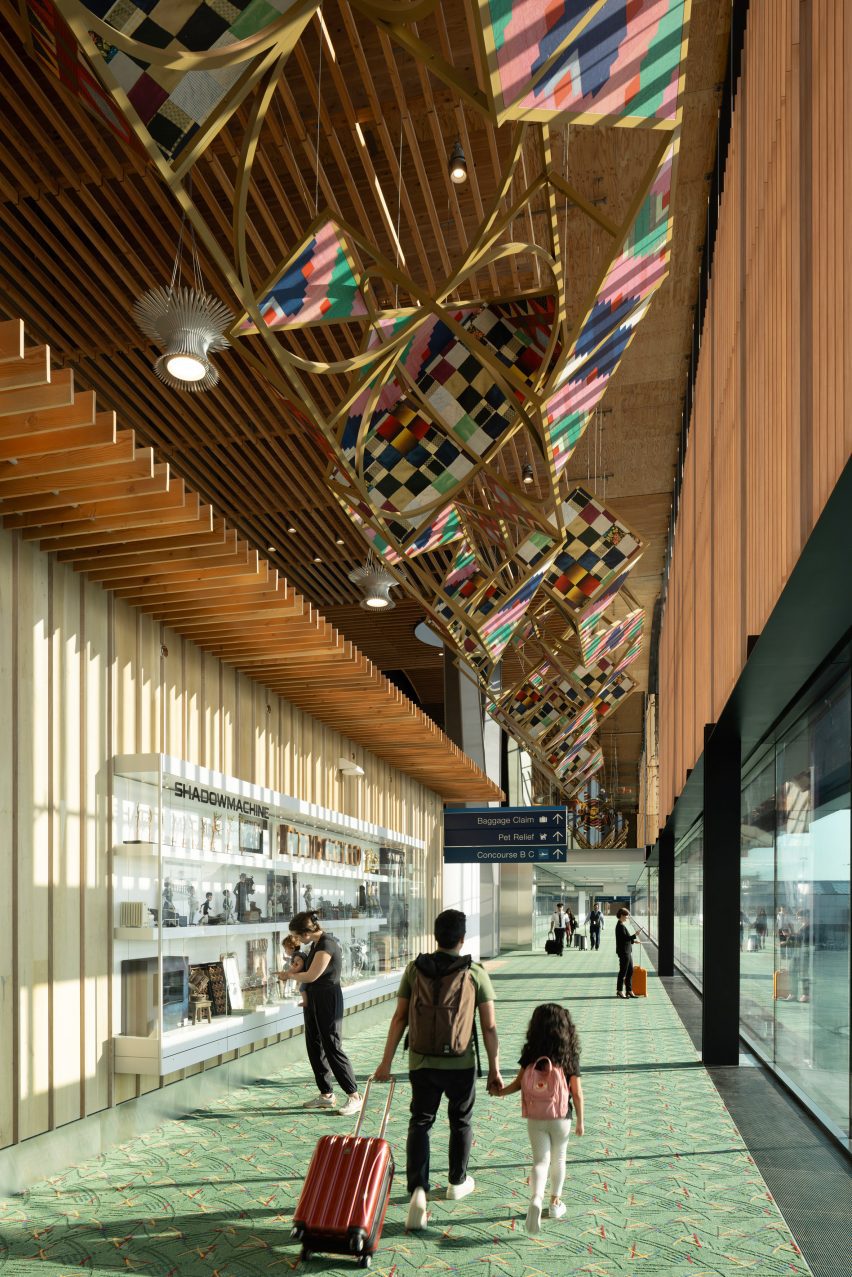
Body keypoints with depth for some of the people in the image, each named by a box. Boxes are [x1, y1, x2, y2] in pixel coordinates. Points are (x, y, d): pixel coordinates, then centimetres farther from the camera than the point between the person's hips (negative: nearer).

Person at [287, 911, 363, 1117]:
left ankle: (354, 1096, -1)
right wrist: (296, 970, 2)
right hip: (313, 1000, 10)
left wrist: (292, 975, -5)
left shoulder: (327, 945, -20)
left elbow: (311, 976, -22)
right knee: (314, 1047, 12)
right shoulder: (315, 945, 11)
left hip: (328, 1001, -10)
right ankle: (326, 1095, 22)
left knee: (332, 1047, -8)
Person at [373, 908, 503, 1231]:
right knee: (461, 1122, 21)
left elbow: (399, 1018, -2)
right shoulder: (475, 973, -7)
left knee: (420, 1123, 9)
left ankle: (418, 1189, -10)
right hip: (461, 1064, -1)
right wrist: (494, 1070, 1)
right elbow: (489, 1026, -7)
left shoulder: (414, 969, -3)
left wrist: (387, 1061, 5)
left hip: (421, 1063, 1)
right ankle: (458, 1182, 38)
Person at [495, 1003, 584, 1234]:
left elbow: (518, 1083, -7)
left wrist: (500, 1092, 12)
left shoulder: (530, 1055, -9)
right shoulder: (569, 1058, -11)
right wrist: (580, 1121, 5)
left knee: (540, 1161, 6)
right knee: (558, 1159, 21)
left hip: (535, 1119, 0)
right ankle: (555, 1201, 31)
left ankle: (536, 1199, -17)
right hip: (561, 1118, 0)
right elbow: (577, 1094, -8)